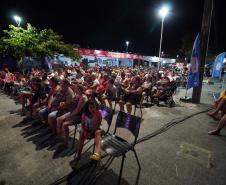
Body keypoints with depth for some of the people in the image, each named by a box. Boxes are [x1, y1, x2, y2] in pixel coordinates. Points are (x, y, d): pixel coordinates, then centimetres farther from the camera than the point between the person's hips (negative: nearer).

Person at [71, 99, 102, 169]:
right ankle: (78, 157, -17)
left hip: (96, 129, -2)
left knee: (98, 132, -36)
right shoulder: (85, 114, -8)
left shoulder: (98, 112, -17)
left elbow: (98, 124, -17)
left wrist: (91, 133, -22)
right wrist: (85, 131, -21)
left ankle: (98, 152, -54)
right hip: (87, 129, 3)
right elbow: (83, 124, -2)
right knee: (82, 136, -25)